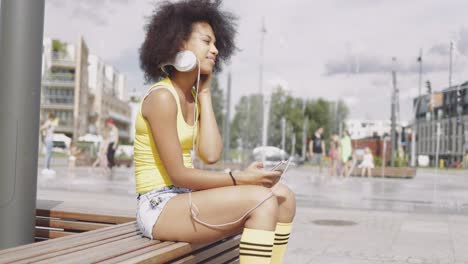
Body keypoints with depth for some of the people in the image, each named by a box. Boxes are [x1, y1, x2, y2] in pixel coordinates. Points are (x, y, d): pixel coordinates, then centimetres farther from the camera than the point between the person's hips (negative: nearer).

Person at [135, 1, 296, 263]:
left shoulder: (192, 97, 12)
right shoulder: (162, 97, -14)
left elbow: (211, 154, -4)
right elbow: (178, 174, -18)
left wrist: (205, 93, 2)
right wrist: (241, 178, -20)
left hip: (185, 200, 8)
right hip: (160, 207, -8)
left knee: (284, 196, -3)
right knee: (262, 200, -25)